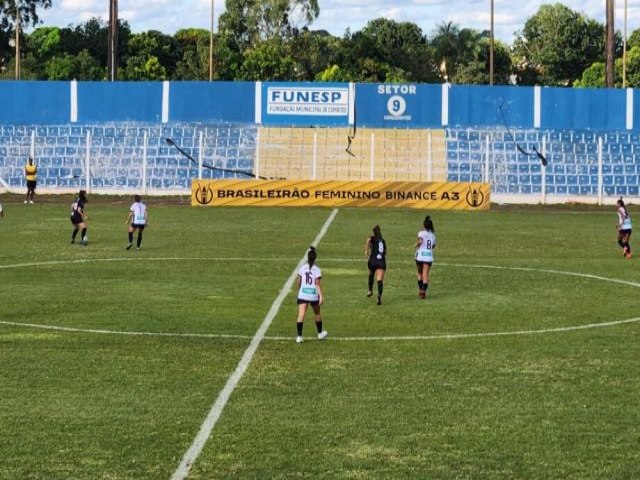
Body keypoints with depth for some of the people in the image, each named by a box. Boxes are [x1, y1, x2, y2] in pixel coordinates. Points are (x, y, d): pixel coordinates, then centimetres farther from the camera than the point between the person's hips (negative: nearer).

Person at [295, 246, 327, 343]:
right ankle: (320, 333, 36)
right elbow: (317, 284, -11)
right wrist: (321, 296, -11)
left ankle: (299, 336, -17)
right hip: (313, 295, -1)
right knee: (317, 313, 21)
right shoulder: (317, 269, -6)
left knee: (301, 315, -6)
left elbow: (298, 281, 9)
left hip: (302, 294, 1)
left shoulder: (302, 268, 1)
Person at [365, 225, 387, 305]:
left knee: (371, 275, 31)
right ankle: (379, 295, -31)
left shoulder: (373, 238, 8)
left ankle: (370, 290, 36)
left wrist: (366, 250, -15)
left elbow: (368, 240, -17)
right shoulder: (383, 240, 19)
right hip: (382, 262, 1)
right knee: (380, 280, -11)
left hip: (373, 261, -1)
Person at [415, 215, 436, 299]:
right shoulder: (432, 235, 10)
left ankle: (420, 289, 14)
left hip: (420, 256, -2)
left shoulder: (422, 233, -5)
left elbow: (420, 241, -23)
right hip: (429, 257, 2)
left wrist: (416, 245, -5)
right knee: (426, 276, 1)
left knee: (419, 273, 18)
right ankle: (423, 292, -9)